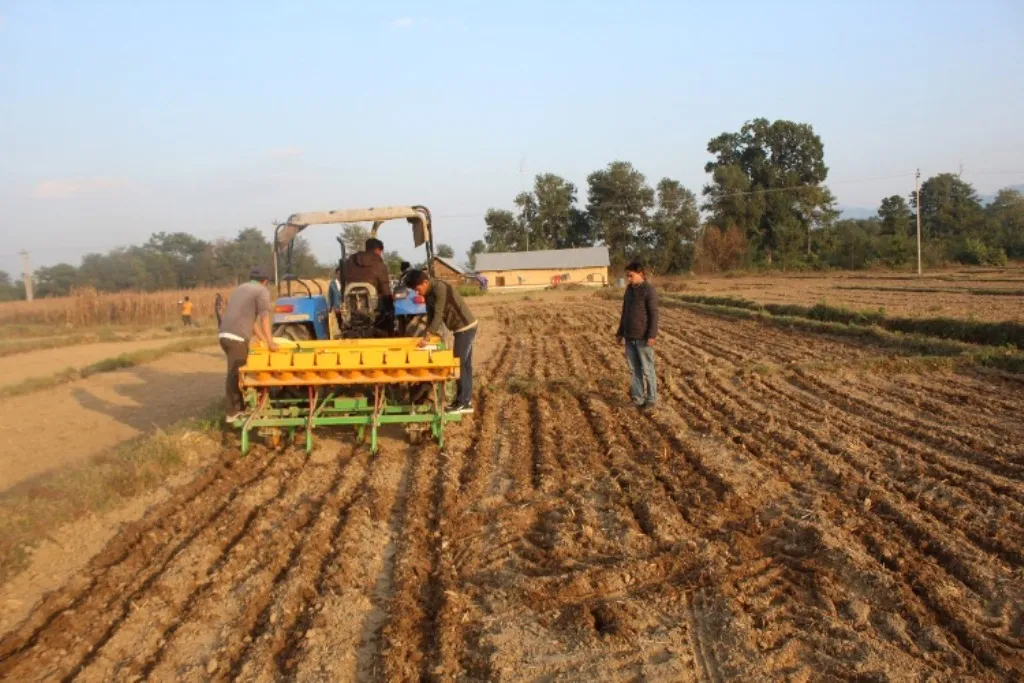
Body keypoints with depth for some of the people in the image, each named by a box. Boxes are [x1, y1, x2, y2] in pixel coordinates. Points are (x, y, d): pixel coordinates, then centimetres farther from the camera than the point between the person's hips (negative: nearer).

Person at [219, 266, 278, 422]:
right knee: (235, 374, -2)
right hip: (237, 337, -8)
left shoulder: (240, 288, 25)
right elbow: (264, 318, -10)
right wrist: (270, 342, -10)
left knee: (239, 371, 19)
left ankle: (240, 406, 26)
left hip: (225, 335, 8)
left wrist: (265, 341, 23)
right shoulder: (262, 291, 0)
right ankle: (233, 412, 4)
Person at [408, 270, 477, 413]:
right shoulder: (428, 293, 5)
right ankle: (466, 401, 18)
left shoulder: (440, 288, -23)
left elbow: (438, 315, -27)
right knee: (464, 364, 12)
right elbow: (430, 315, 9)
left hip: (466, 327, -10)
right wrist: (427, 335, -3)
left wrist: (427, 336, -27)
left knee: (460, 363, -7)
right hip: (461, 327, 10)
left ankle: (463, 402, -2)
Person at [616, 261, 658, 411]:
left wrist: (652, 335, -20)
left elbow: (654, 314, -15)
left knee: (647, 369, 0)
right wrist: (620, 332, 17)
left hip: (643, 337, -7)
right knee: (634, 369, 9)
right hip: (630, 337, 7)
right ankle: (638, 398, 16)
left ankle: (651, 400, 9)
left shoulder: (649, 290, -11)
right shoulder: (629, 289, 11)